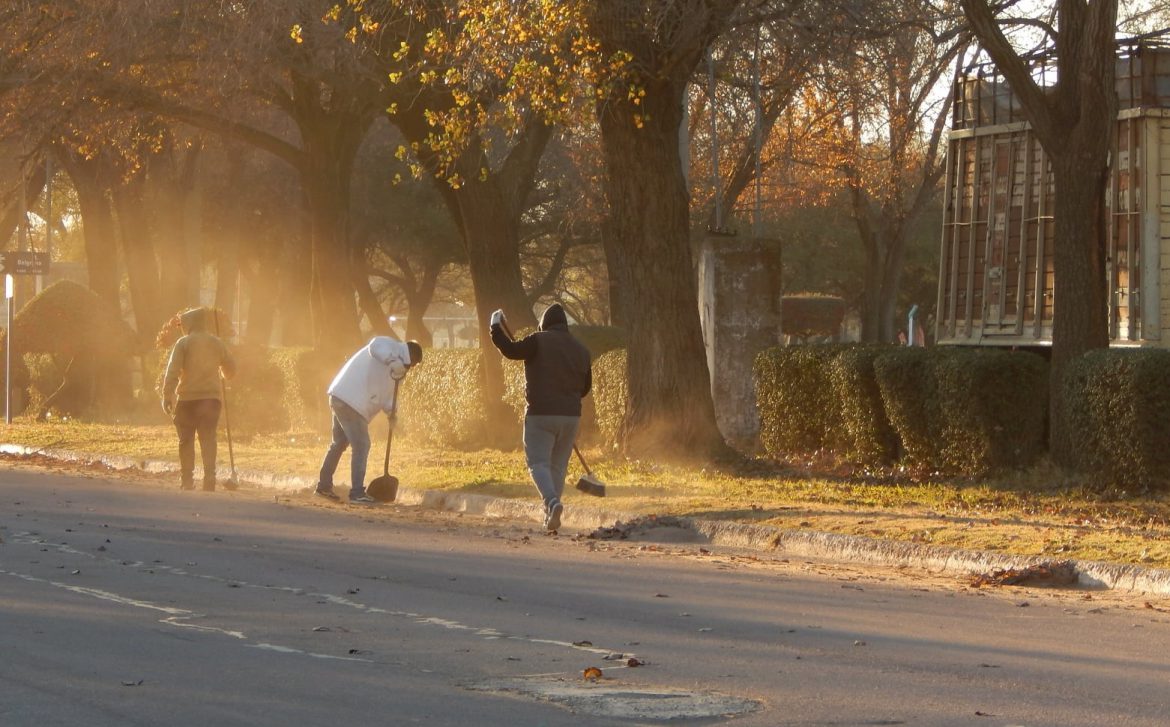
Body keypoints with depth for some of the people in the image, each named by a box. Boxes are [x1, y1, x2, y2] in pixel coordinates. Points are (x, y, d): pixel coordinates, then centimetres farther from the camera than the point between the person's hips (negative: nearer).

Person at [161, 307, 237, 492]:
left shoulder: (184, 343, -4)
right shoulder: (217, 343, 7)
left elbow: (172, 372, -12)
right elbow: (230, 370, 14)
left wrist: (167, 396, -12)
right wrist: (221, 374, 36)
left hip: (188, 398, -3)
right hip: (212, 397, 3)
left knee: (186, 440, 7)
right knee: (208, 439, 4)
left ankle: (187, 481, 7)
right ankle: (209, 479, -8)